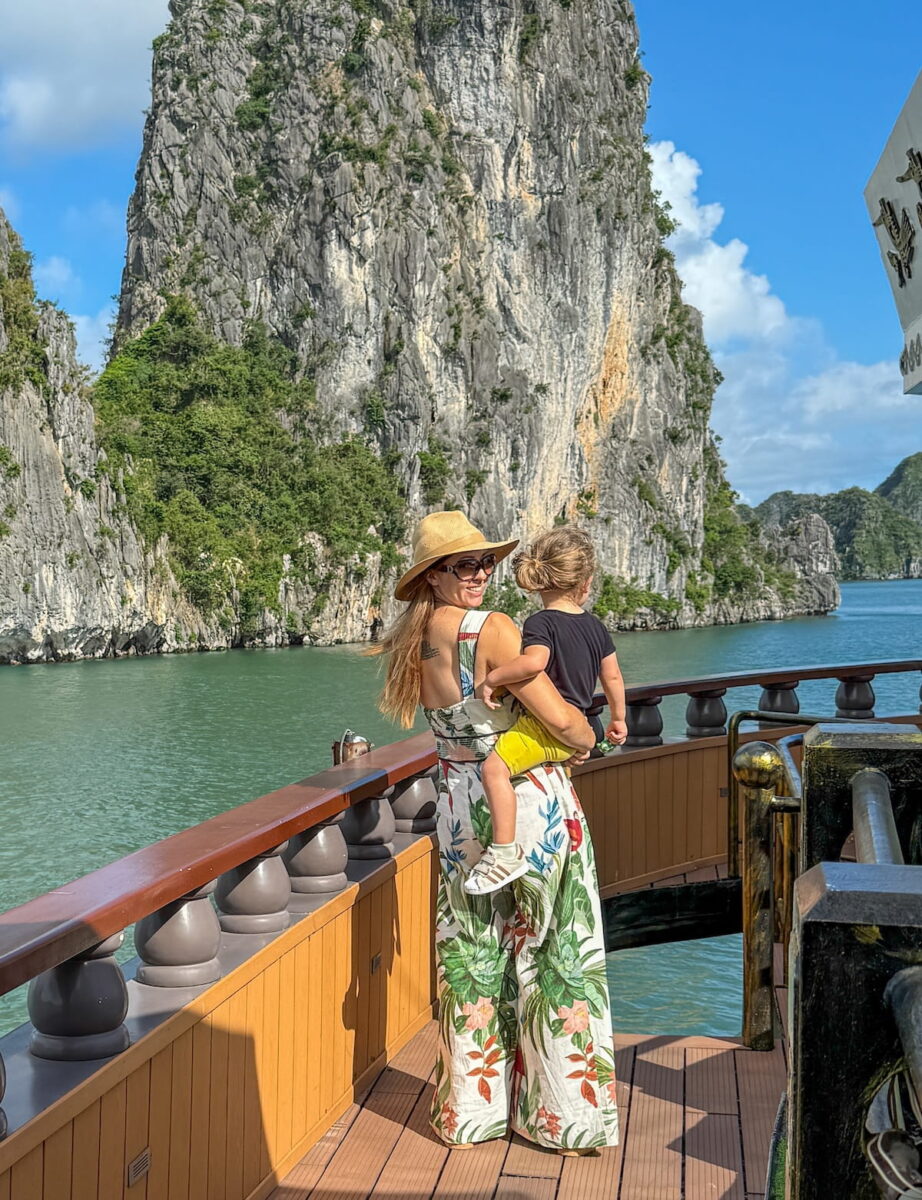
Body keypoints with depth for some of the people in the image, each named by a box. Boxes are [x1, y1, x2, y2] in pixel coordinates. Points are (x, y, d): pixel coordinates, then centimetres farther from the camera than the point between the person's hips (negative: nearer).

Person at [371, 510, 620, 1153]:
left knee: (473, 954, 15)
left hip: (460, 806, 6)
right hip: (533, 804, -6)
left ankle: (474, 1105, 26)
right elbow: (560, 718, -19)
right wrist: (587, 738, 0)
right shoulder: (494, 629, -19)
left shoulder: (413, 643, 3)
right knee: (554, 953, 7)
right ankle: (562, 1112, 16)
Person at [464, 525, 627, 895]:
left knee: (494, 766, -21)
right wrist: (618, 719, 29)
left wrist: (491, 678, -21)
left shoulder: (541, 623, -13)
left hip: (546, 725, -9)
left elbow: (533, 661, -34)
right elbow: (613, 677, 15)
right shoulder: (595, 625, 9)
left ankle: (505, 851, -30)